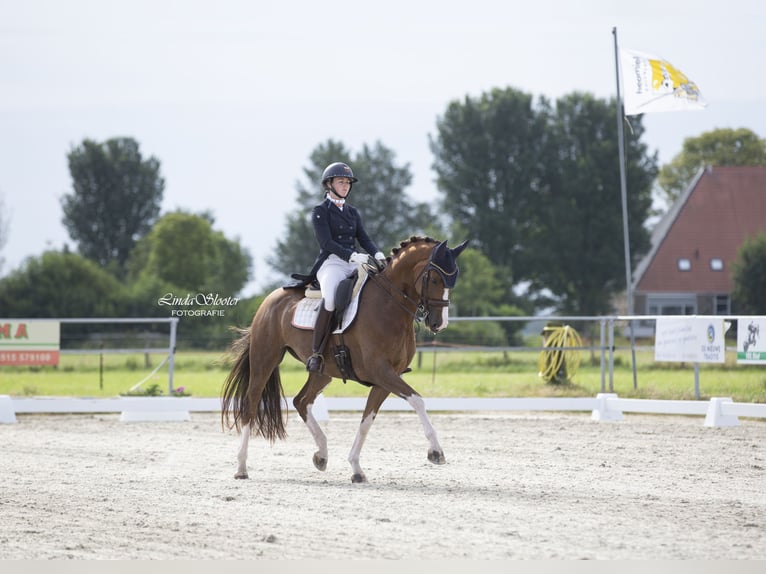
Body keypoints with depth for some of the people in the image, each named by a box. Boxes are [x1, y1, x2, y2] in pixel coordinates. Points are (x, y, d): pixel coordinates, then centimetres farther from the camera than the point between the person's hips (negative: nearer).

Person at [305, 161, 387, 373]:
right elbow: (326, 242, -11)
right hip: (331, 263, -7)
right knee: (330, 298, -38)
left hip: (355, 264, 7)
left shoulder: (353, 212, 22)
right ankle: (316, 353, -31)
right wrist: (350, 255, -24)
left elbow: (364, 238, 13)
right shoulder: (320, 212, 2)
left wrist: (377, 254, -9)